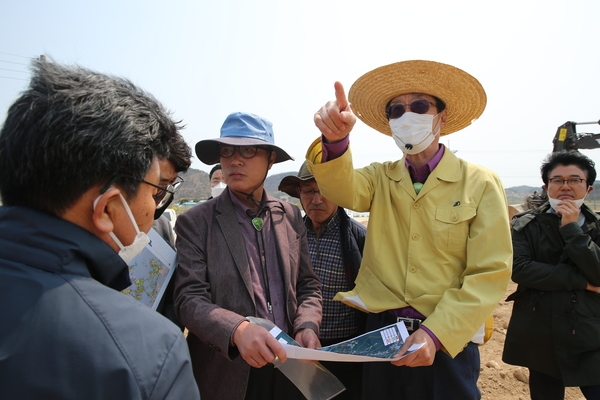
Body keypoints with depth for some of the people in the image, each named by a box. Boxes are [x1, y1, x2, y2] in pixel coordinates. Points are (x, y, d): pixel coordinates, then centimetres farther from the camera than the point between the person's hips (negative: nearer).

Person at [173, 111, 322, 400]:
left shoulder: (291, 216, 3)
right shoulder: (195, 222, -7)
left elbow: (308, 285, 7)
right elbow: (189, 299, -13)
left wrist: (307, 326, -11)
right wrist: (237, 330, -29)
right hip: (227, 374, -3)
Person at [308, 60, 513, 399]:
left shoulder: (481, 184, -5)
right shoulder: (381, 178, 3)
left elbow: (490, 274, -9)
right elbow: (344, 190, -19)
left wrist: (435, 333, -20)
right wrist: (335, 139, -39)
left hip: (447, 339, -2)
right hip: (380, 332, 3)